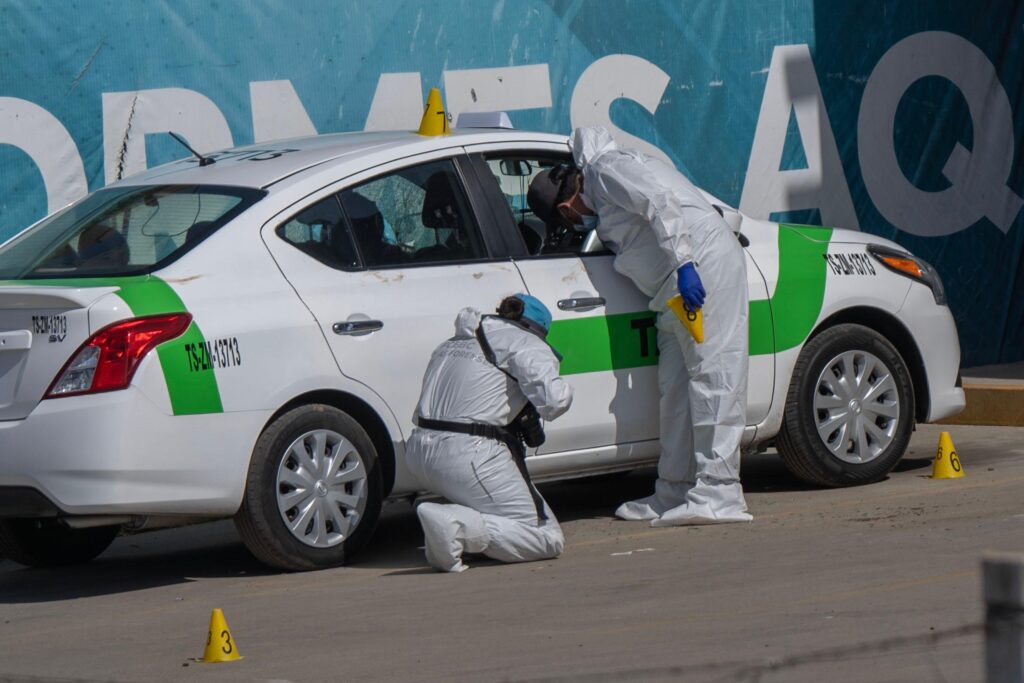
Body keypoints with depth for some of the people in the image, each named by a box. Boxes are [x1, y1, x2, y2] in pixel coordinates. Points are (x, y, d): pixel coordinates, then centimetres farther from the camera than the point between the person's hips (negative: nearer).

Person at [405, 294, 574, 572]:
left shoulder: (452, 343, 25)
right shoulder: (527, 345, 2)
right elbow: (554, 401, -12)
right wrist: (564, 390, 12)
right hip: (467, 459, -8)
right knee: (549, 539, -3)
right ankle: (454, 525, -24)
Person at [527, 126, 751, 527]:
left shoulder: (606, 170, -7)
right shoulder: (600, 197, 25)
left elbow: (661, 203, -20)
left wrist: (684, 264, -26)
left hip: (703, 264, -11)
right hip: (680, 285, 11)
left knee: (711, 376, -13)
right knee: (675, 385, 10)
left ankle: (719, 494, -17)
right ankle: (675, 494, 14)